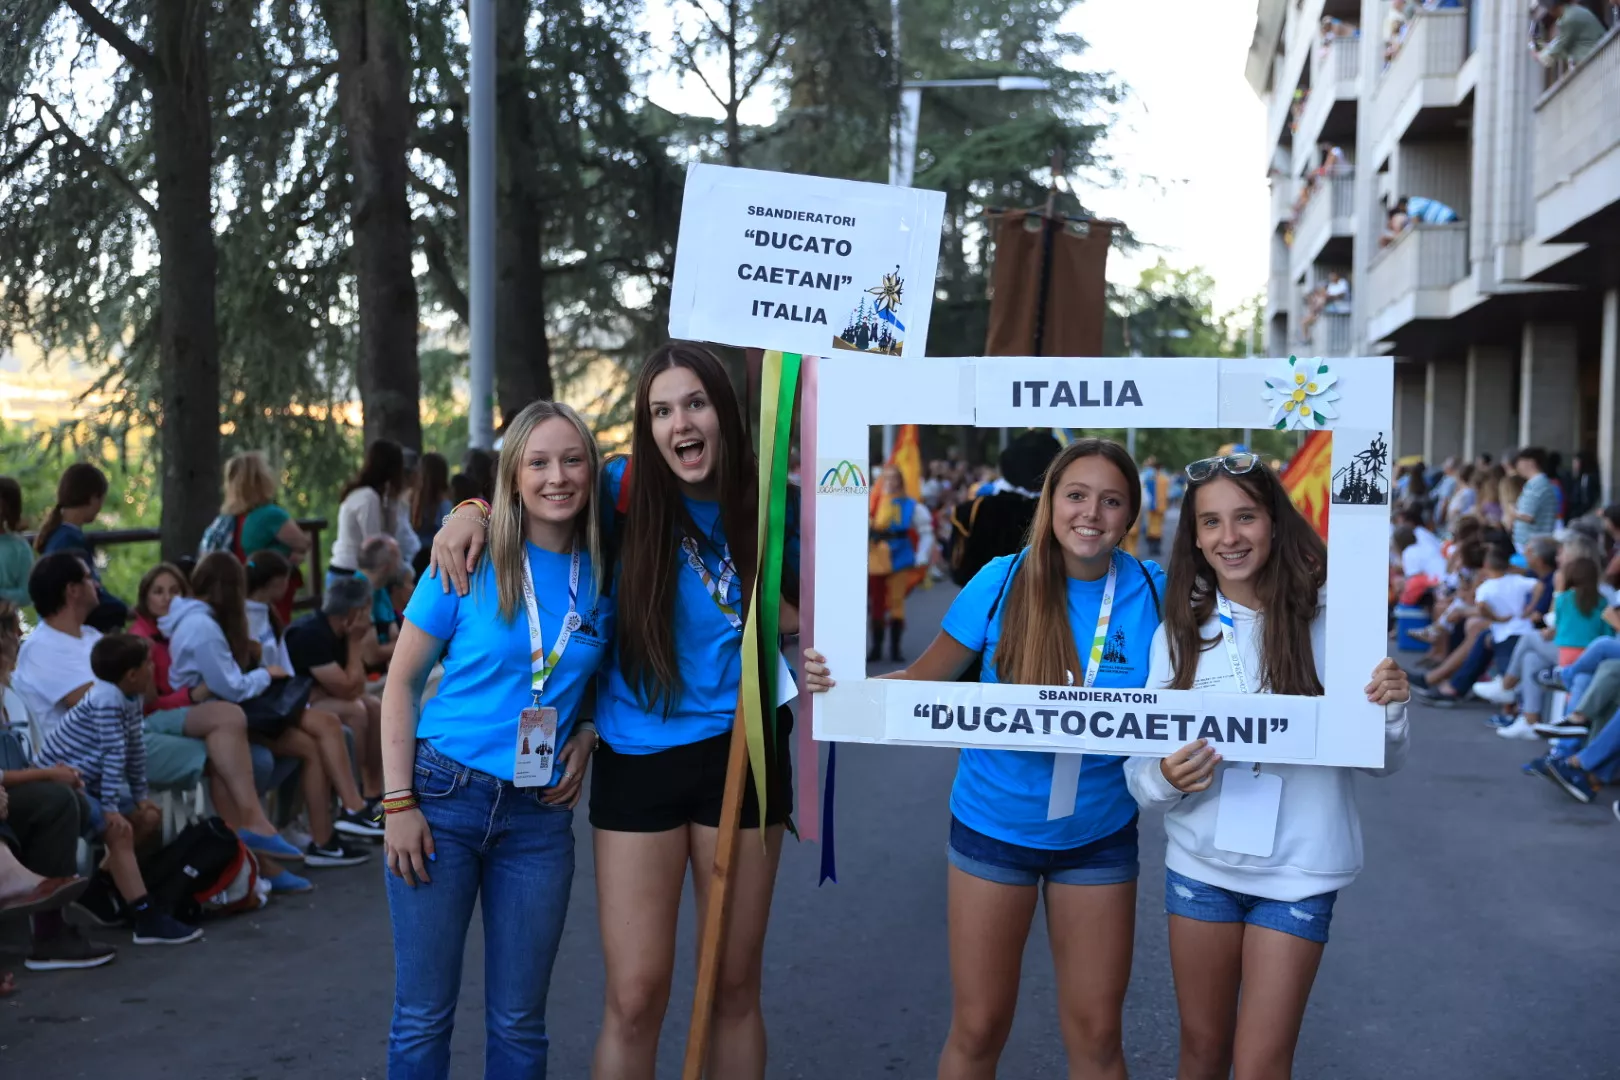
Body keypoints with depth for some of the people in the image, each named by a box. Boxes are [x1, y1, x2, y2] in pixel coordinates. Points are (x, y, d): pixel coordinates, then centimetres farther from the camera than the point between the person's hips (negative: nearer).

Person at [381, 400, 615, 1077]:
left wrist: (588, 734, -2)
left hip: (539, 817, 2)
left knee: (518, 1022, 10)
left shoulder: (604, 576, 1)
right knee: (423, 1015, 5)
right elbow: (402, 682, -3)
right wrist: (399, 804, -9)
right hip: (444, 795, -2)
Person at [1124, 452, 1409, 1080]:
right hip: (1201, 863, 2)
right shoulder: (1178, 633, -2)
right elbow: (1140, 769, -2)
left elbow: (1380, 763, -1)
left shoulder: (1325, 620, -7)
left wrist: (1390, 708, -20)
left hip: (1298, 871, -2)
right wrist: (1166, 778, -24)